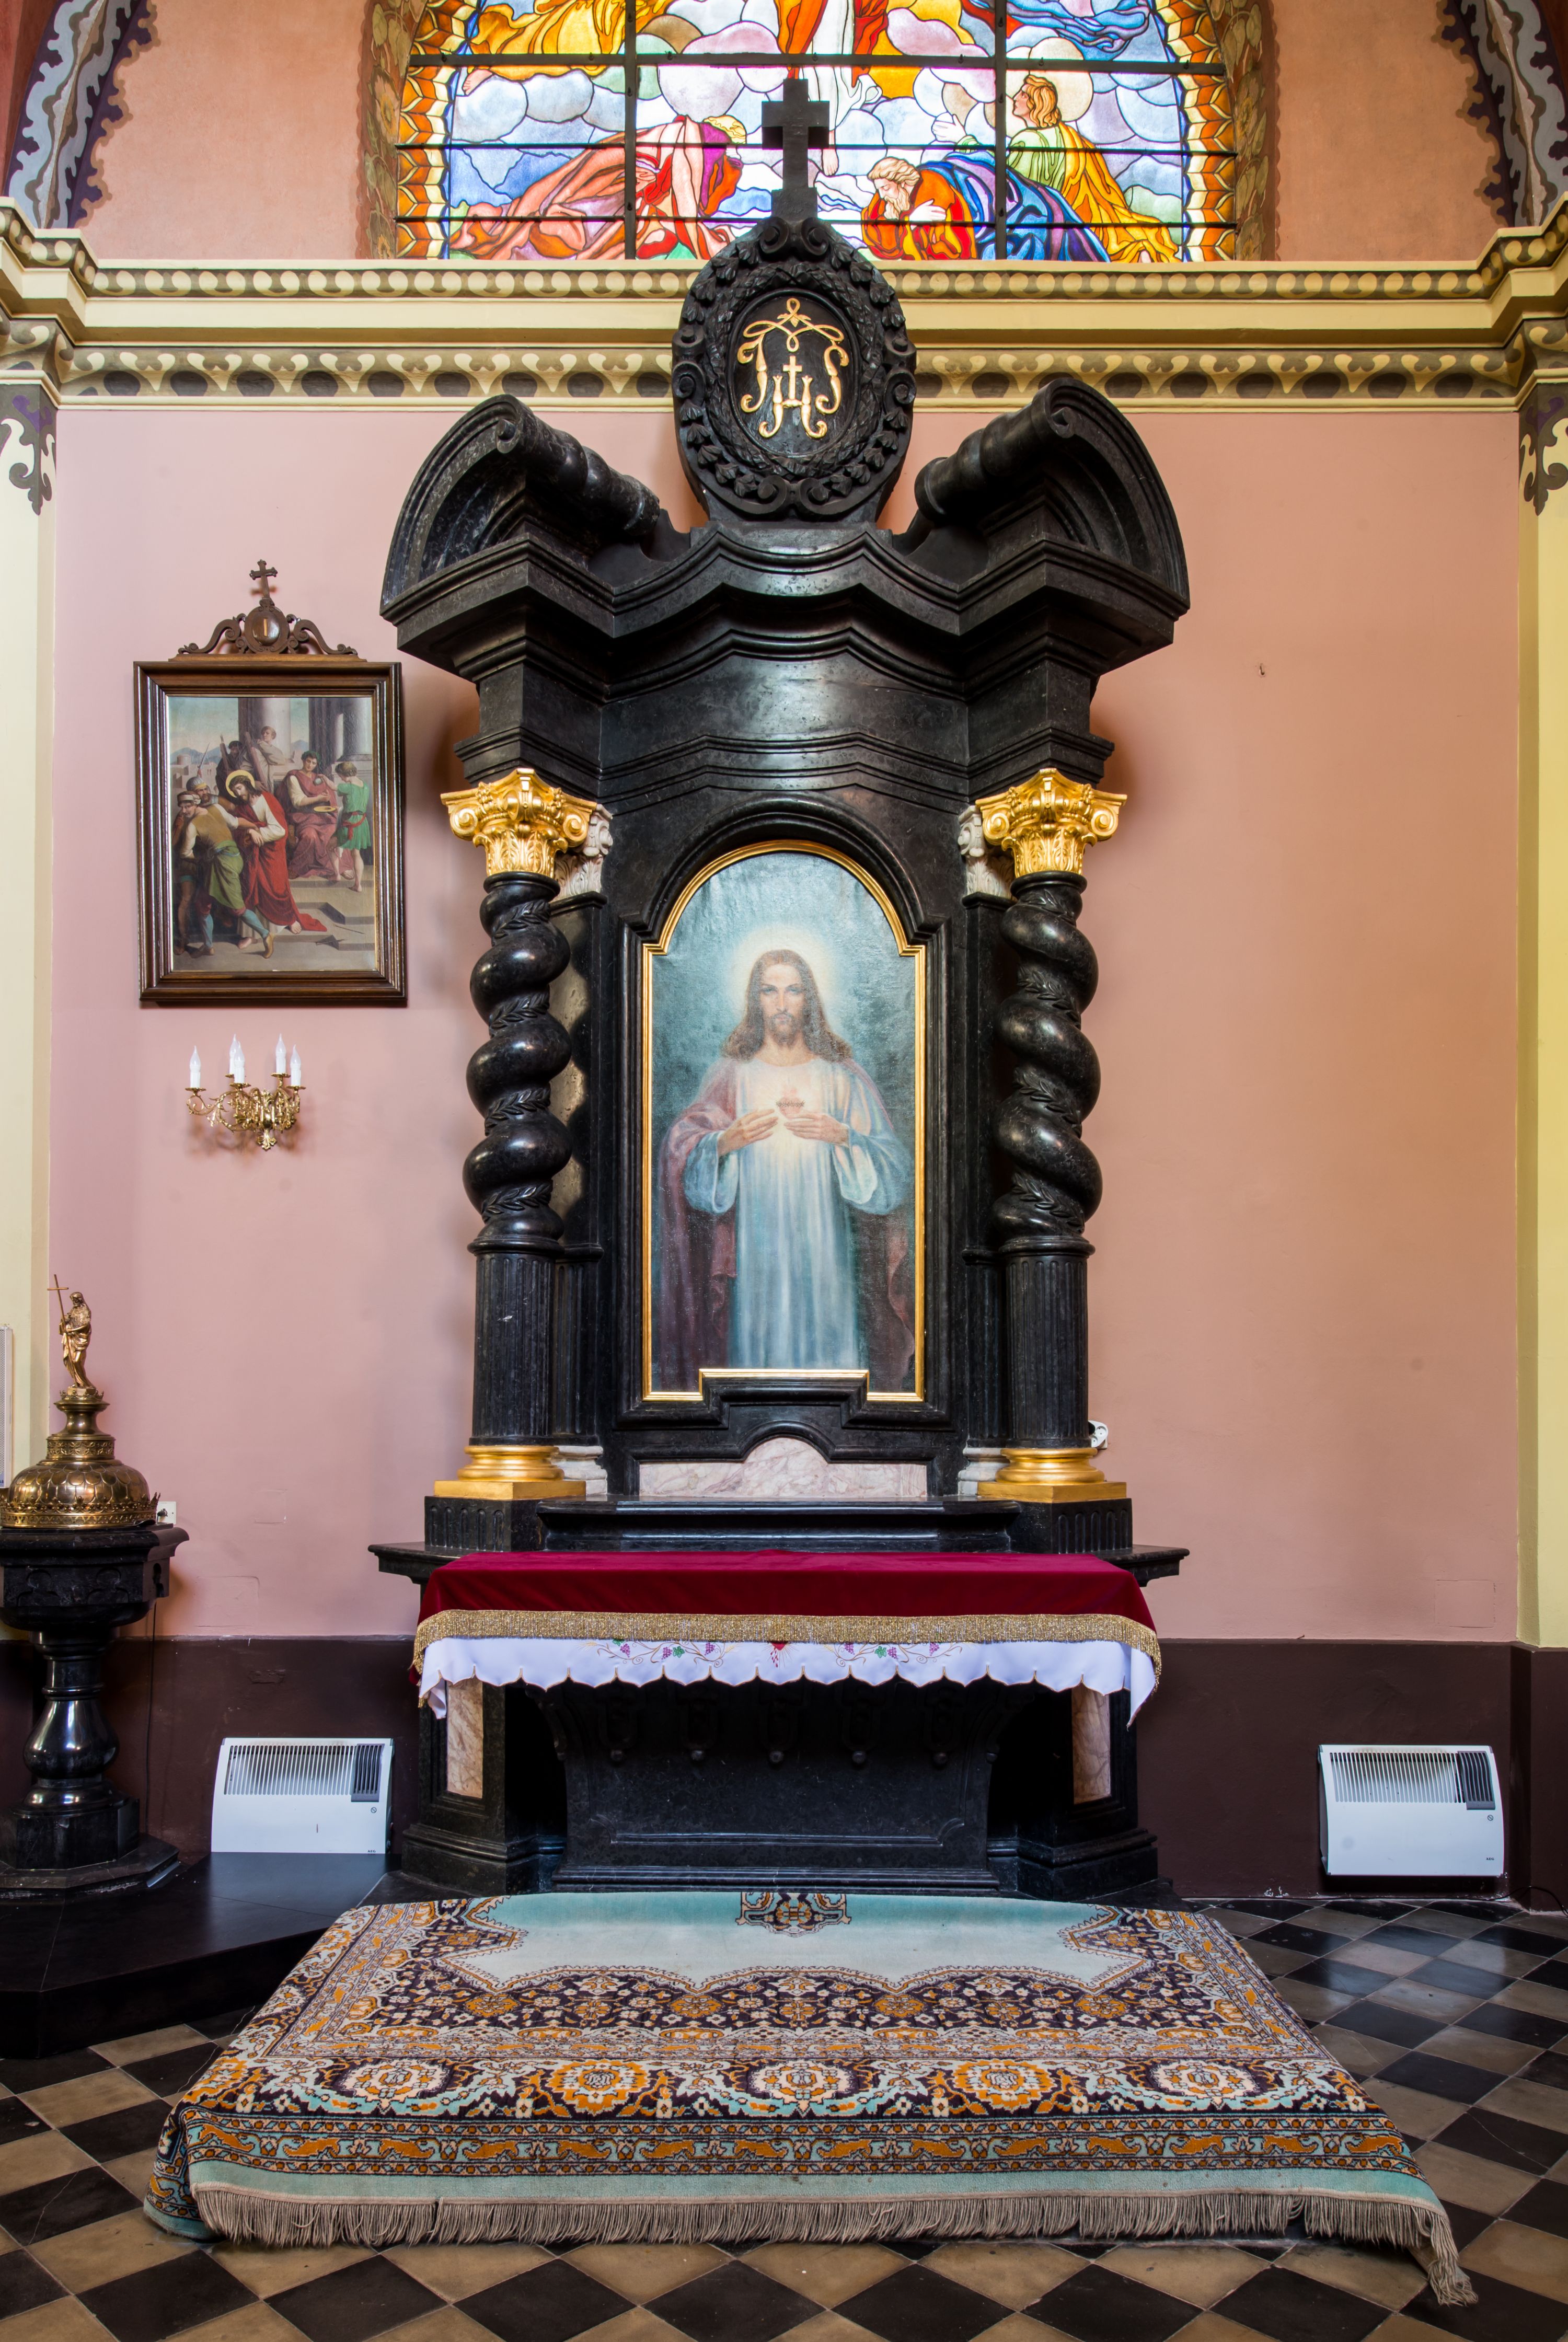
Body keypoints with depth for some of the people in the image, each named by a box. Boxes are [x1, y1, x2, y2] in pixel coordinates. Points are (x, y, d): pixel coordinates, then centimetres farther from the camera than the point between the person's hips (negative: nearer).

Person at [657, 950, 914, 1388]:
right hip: (756, 1254, 0)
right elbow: (682, 1157, -2)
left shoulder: (844, 1077, 6)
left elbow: (896, 1170, -1)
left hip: (827, 1254, 0)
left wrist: (843, 1137, -18)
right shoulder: (731, 1076, 7)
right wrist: (726, 1142, -22)